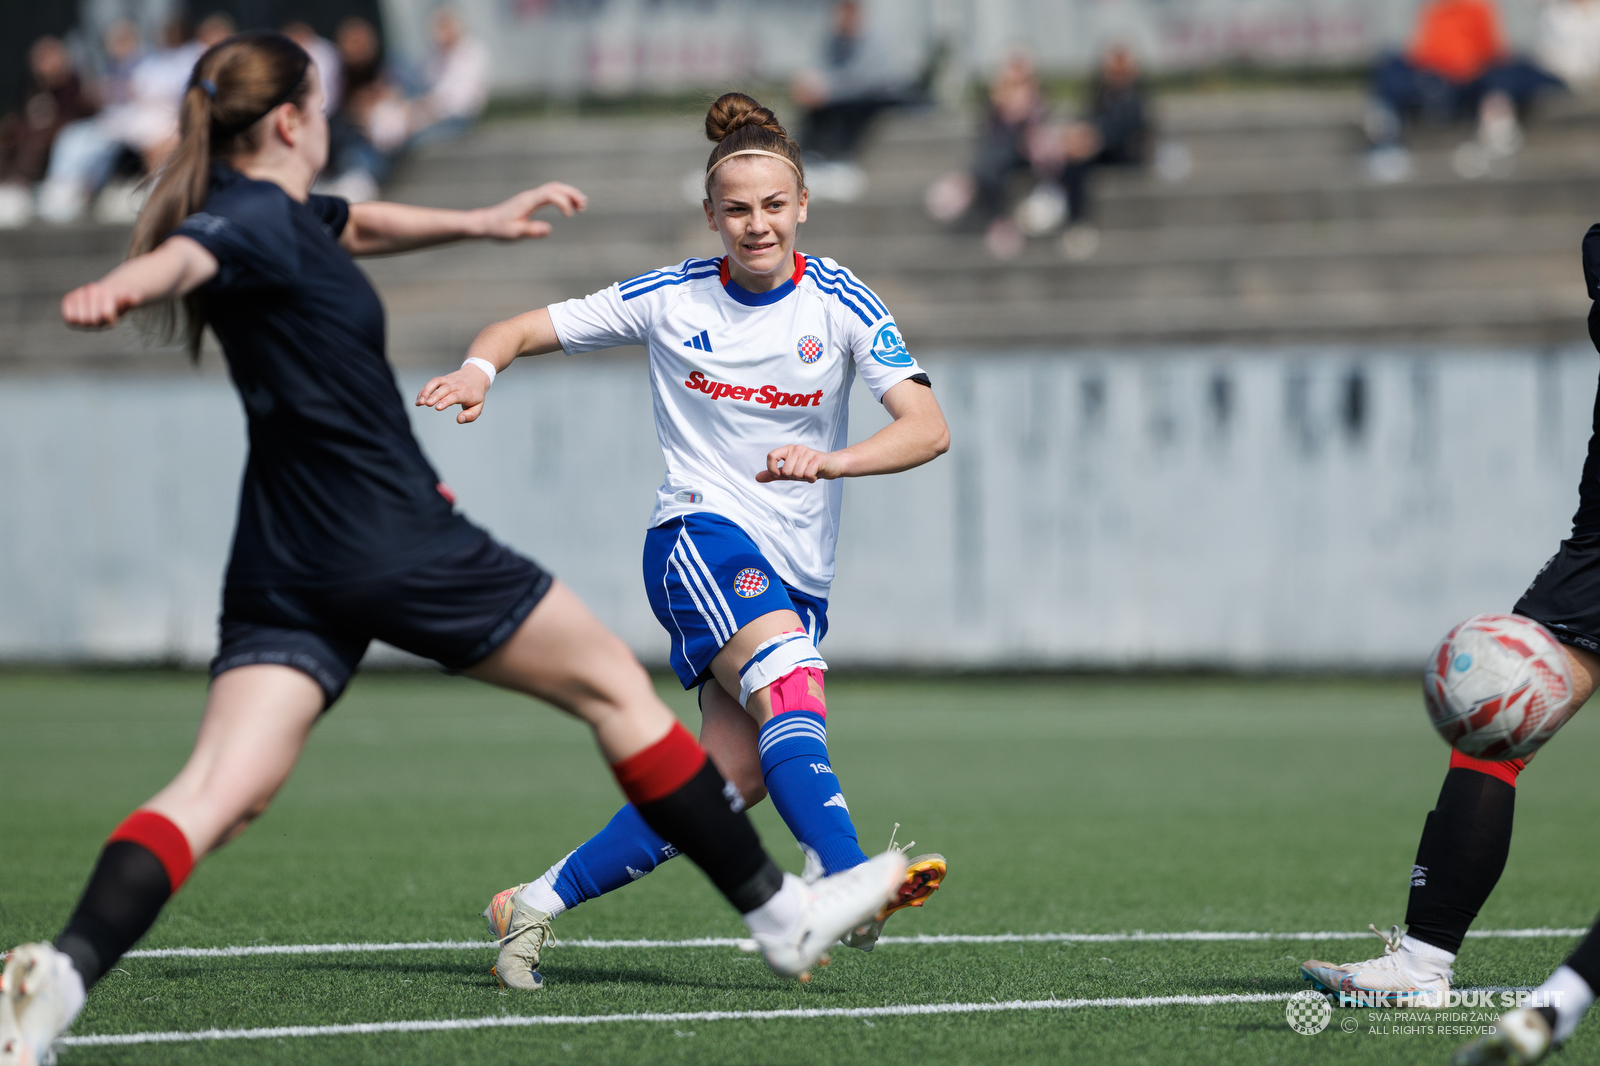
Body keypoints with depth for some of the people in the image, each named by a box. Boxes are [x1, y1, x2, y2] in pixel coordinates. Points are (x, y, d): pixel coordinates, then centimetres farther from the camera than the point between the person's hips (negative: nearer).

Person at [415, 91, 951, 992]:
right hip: (701, 537, -2)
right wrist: (479, 368, -15)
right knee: (789, 682, -31)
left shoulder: (840, 302, -2)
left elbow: (927, 427, -13)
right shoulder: (672, 298, -1)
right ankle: (849, 881, -48)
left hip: (797, 576, 2)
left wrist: (831, 459, -32)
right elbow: (528, 329, 8)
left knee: (732, 781, -8)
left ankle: (537, 905, 5)